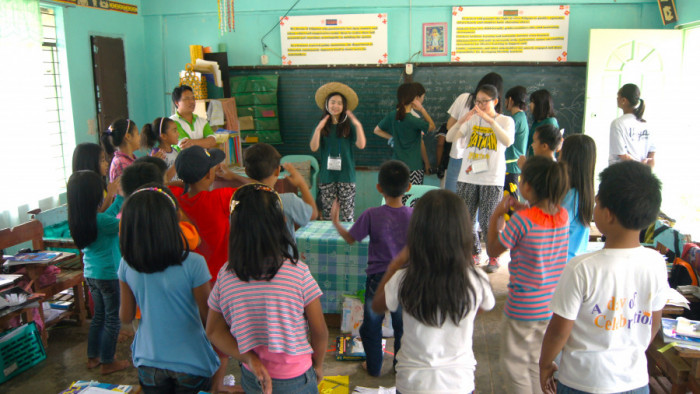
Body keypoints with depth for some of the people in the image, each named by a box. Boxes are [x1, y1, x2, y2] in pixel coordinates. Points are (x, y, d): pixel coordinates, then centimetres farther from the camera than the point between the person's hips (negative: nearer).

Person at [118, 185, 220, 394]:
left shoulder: (127, 266, -12)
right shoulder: (193, 264, -23)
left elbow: (126, 317, 0)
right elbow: (209, 318, -14)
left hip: (149, 363, 3)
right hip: (190, 363, -3)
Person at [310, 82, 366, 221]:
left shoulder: (349, 125, 4)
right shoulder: (322, 125, 7)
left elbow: (361, 145, -6)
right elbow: (314, 148, -3)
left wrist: (358, 125, -18)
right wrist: (318, 129, -17)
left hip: (346, 174, -1)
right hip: (326, 174, 1)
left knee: (348, 214, -3)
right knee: (327, 213, 4)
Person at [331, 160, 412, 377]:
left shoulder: (371, 215, -17)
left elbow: (350, 238, -5)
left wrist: (336, 221, 10)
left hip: (377, 279, -2)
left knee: (372, 325, 18)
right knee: (402, 326, 20)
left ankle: (374, 367, 31)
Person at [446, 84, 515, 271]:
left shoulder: (505, 121, 2)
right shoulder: (472, 119, 10)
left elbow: (508, 141, -19)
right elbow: (450, 138, -1)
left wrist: (490, 120, -25)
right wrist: (461, 121, -17)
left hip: (492, 180, -3)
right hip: (467, 177, 4)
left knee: (487, 222, -3)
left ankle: (494, 257, 17)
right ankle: (474, 253, 26)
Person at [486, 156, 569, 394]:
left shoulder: (522, 220, -22)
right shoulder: (563, 216, -4)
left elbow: (493, 250, -11)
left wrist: (496, 215, -4)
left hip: (522, 308, -6)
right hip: (552, 305, 7)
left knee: (513, 364, 10)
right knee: (536, 361, 22)